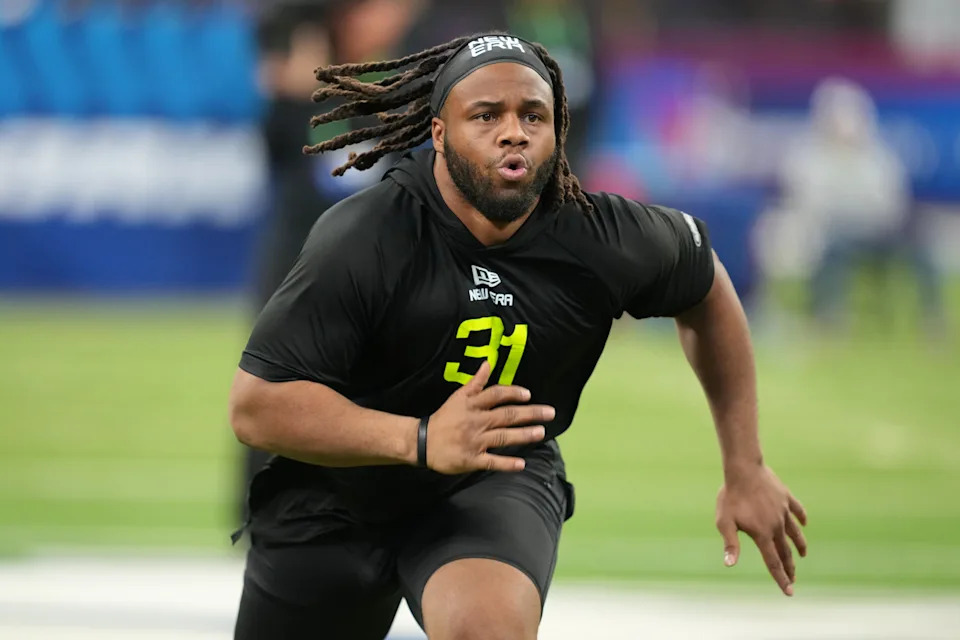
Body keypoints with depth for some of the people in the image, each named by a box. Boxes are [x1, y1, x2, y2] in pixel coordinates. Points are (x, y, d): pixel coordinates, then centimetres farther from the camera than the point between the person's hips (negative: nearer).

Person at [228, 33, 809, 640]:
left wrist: (745, 469, 9)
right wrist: (421, 441, -40)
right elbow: (254, 406, -28)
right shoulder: (363, 241, -26)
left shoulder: (601, 240, -15)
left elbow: (707, 287, 8)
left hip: (494, 489, 0)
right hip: (333, 493, 0)